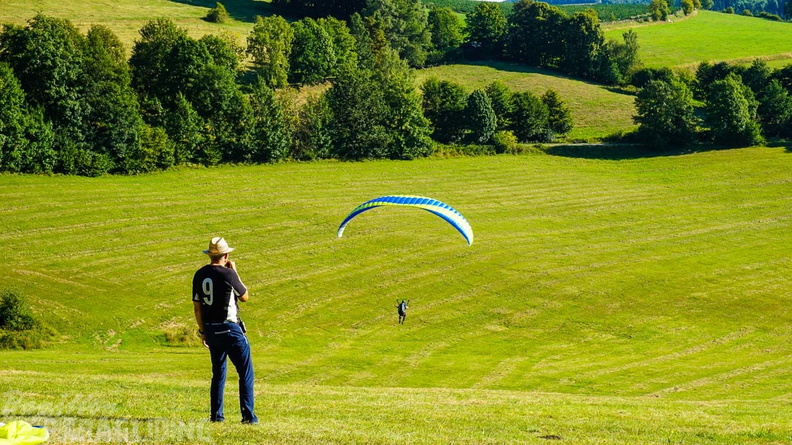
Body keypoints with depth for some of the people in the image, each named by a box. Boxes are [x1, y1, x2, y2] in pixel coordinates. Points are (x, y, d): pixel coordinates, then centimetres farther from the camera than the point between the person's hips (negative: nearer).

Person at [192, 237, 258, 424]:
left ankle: (216, 415, 16)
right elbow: (245, 296, 1)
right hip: (230, 329, -6)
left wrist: (203, 331, 17)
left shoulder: (199, 275, 5)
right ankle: (248, 415, -5)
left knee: (218, 373, 17)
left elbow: (197, 306, 9)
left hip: (210, 330, 6)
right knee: (245, 372, 0)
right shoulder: (228, 274, -13)